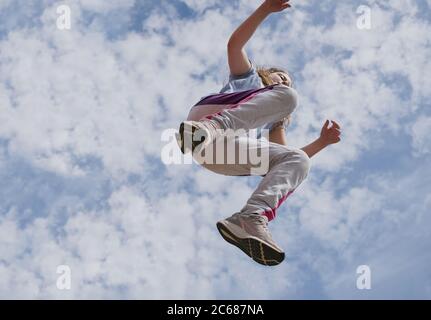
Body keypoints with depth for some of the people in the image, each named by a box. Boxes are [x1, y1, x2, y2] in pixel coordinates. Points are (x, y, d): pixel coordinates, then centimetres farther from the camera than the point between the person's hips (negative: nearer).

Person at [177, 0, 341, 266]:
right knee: (288, 96, -17)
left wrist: (323, 141, 21)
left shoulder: (273, 123, 43)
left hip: (222, 151, 4)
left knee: (298, 160, -14)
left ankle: (250, 220, -42)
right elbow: (235, 44, 16)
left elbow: (290, 157, 31)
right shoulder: (249, 76, 35)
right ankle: (206, 126, -42)